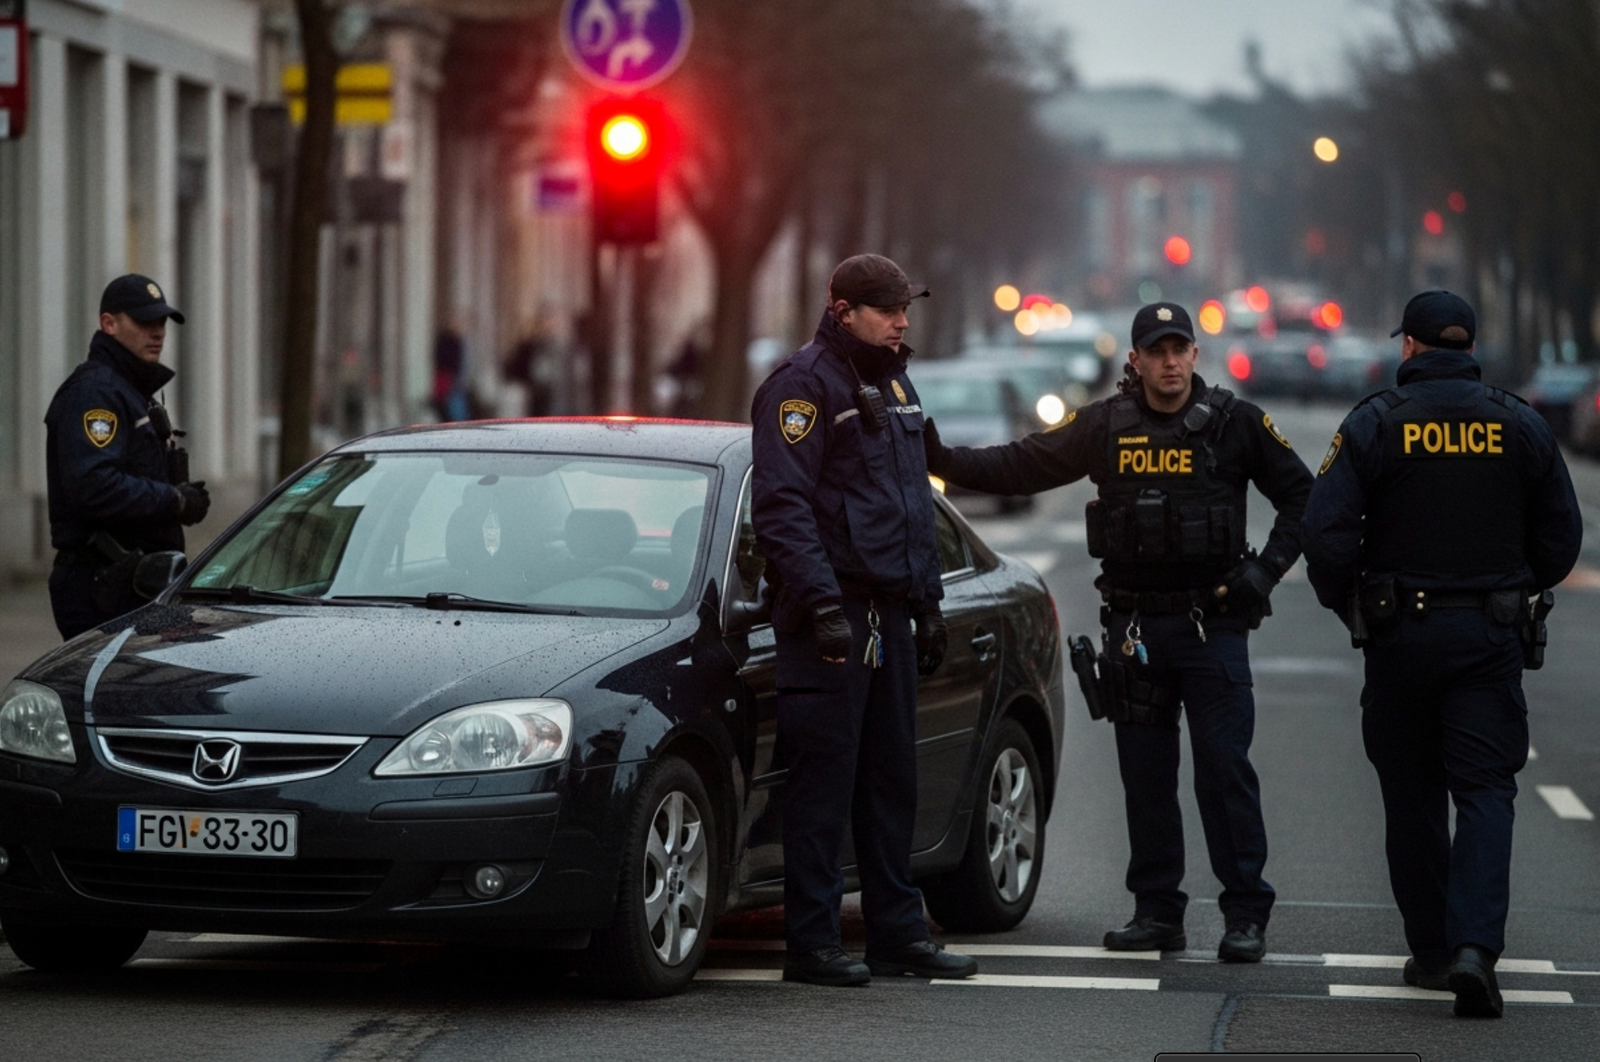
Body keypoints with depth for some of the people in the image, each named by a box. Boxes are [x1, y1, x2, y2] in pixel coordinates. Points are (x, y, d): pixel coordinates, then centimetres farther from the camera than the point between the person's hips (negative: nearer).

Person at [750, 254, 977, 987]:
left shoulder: (895, 387, 18)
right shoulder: (804, 384, -10)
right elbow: (781, 505, -17)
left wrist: (928, 602, 20)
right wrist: (821, 604, -23)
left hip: (890, 611, 9)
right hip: (832, 615, -8)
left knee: (893, 779, 11)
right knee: (824, 781, -7)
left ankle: (897, 933, 16)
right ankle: (811, 944, -4)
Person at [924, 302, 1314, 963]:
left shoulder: (1235, 423, 0)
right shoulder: (1105, 426, 4)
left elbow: (1298, 493, 8)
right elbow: (1020, 467, 4)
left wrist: (1268, 567, -3)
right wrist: (945, 460, -8)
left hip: (1213, 622, -3)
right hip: (1135, 627, 3)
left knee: (1224, 768, -7)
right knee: (1145, 776, 6)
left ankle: (1246, 914, -1)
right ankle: (1157, 913, 14)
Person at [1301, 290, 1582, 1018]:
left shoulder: (1374, 425, -6)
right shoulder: (1520, 427, 1)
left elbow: (1326, 530, -12)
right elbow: (1561, 538, 5)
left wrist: (1345, 604, 6)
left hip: (1401, 631, -1)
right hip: (1492, 635, 1)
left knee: (1412, 794, 12)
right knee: (1484, 793, -1)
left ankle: (1431, 950, 16)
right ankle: (1475, 945, -19)